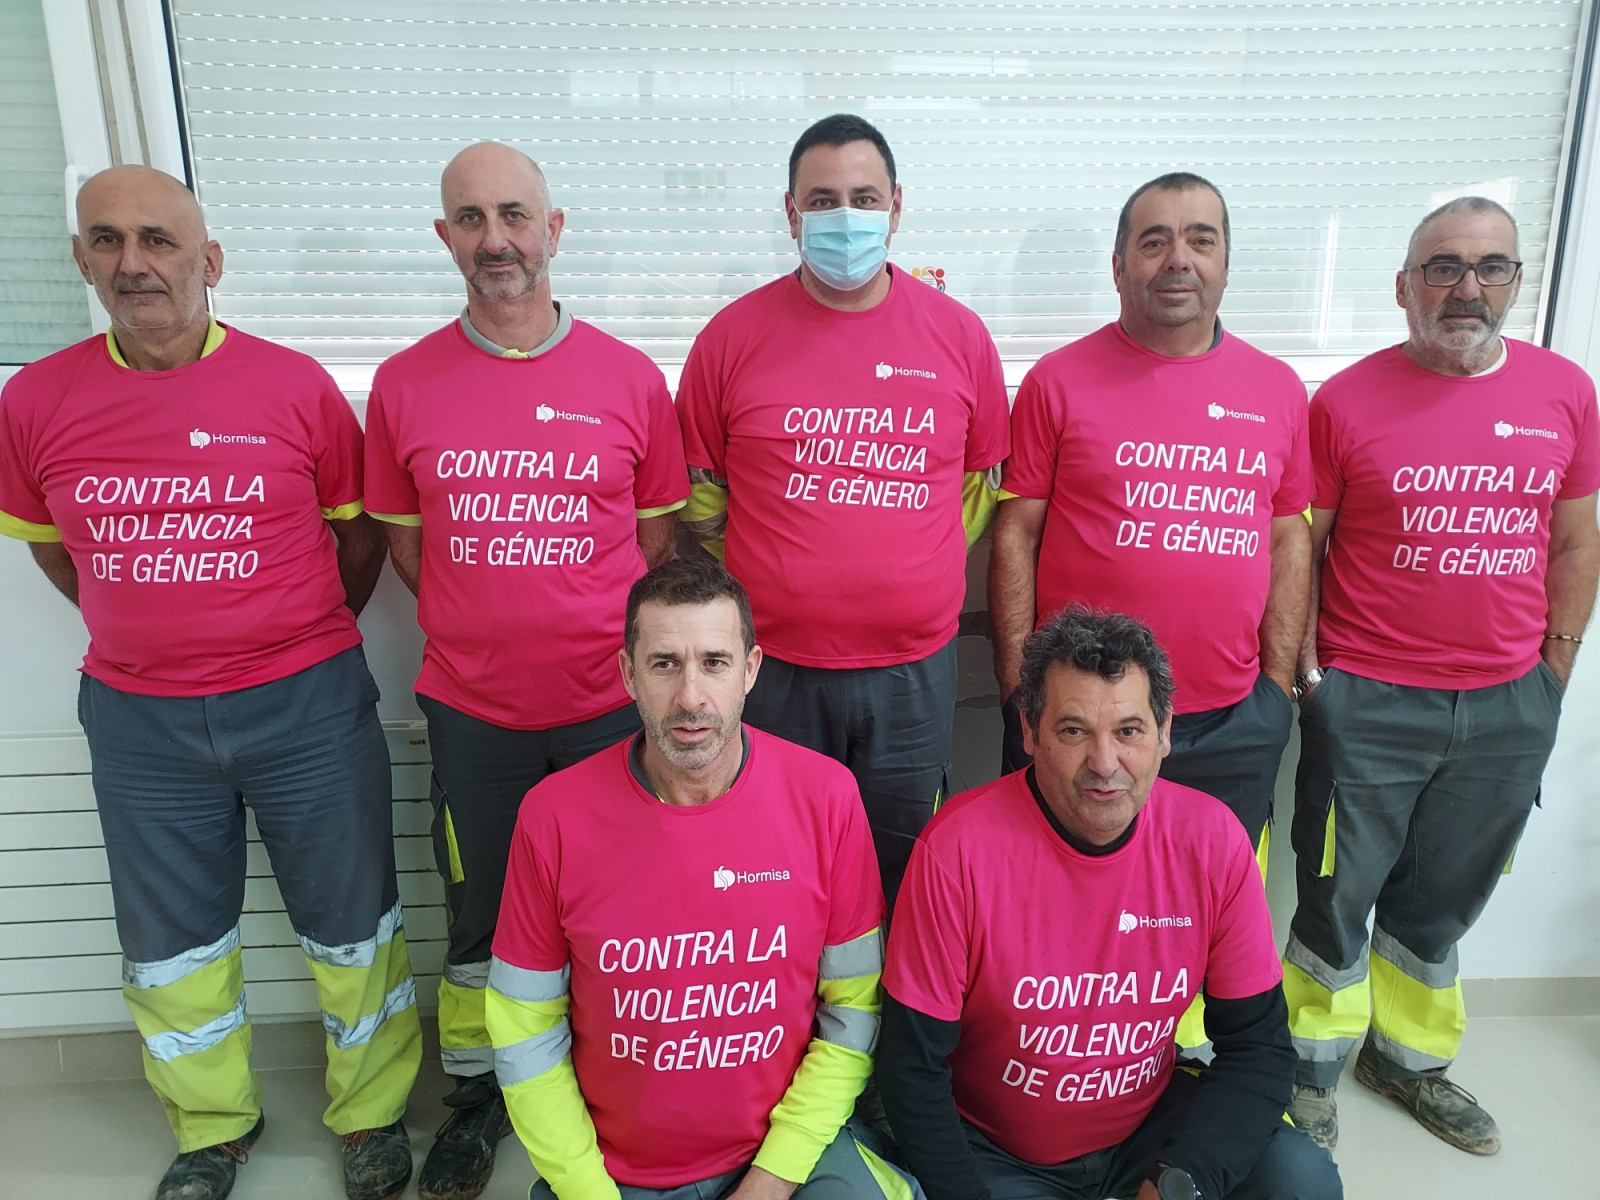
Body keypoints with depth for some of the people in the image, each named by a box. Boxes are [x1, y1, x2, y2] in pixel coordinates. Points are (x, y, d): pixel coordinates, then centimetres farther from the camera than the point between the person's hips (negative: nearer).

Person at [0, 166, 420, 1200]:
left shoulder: (294, 385, -8)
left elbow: (360, 534, 3)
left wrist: (299, 641, 5)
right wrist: (159, 630, 11)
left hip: (306, 706, -2)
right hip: (139, 720, 3)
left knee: (351, 925, 10)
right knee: (173, 944, 18)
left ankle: (372, 1115, 34)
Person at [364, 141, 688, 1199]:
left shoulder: (631, 378, -3)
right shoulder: (404, 385, 0)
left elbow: (657, 537, 4)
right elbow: (404, 542, 8)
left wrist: (625, 647, -4)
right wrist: (484, 628, 1)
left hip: (608, 705, 0)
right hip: (470, 710, 1)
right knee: (480, 914, 17)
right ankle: (477, 1097, 40)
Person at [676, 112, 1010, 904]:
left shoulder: (959, 335, 2)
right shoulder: (733, 336, -2)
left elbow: (983, 482, 11)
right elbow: (700, 498, 4)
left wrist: (915, 571, 5)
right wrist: (769, 584, 2)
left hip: (914, 669, 1)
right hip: (773, 669, -1)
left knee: (902, 884, 18)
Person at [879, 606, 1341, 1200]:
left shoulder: (1212, 839, -13)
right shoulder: (958, 847, -23)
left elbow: (1259, 1045, -6)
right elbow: (912, 1068, -15)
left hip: (1150, 1123, 2)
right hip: (994, 1151, -2)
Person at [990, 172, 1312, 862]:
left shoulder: (1279, 390, 7)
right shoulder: (1058, 381, -3)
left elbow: (1289, 542, 10)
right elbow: (1016, 535, -4)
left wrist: (1277, 685, 6)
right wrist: (1018, 687, -6)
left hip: (1232, 726, 3)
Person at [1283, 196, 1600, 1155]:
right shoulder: (1347, 402, -7)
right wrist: (1299, 665, -7)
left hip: (1510, 709, 4)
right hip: (1368, 704, -3)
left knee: (1441, 903, 18)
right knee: (1339, 898, 9)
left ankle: (1412, 1058, 39)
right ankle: (1314, 1067, 29)